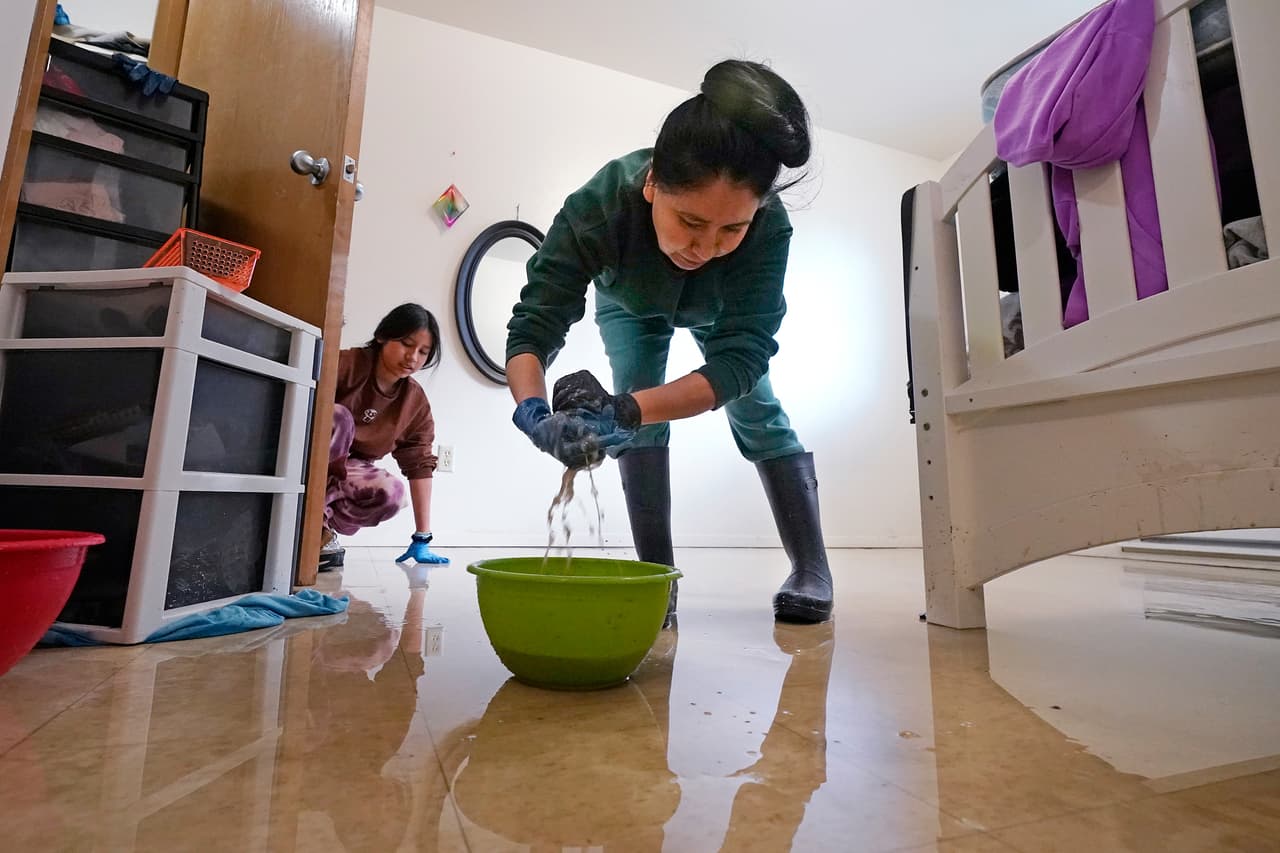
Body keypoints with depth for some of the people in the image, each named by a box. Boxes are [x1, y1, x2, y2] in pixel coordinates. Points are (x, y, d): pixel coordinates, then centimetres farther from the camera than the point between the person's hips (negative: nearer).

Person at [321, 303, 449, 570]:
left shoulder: (416, 402, -5)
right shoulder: (348, 364, -17)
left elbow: (419, 466, -6)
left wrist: (422, 540, -7)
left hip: (347, 471, 3)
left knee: (392, 492, -31)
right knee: (338, 417, -33)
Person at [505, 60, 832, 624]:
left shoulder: (770, 227, -41)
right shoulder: (598, 205, -41)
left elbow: (740, 355, -44)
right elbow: (533, 328, -39)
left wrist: (624, 411, -58)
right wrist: (534, 413, -59)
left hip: (719, 312, 0)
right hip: (631, 305, 1)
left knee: (757, 413, -8)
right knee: (640, 415, -17)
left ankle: (812, 570, 2)